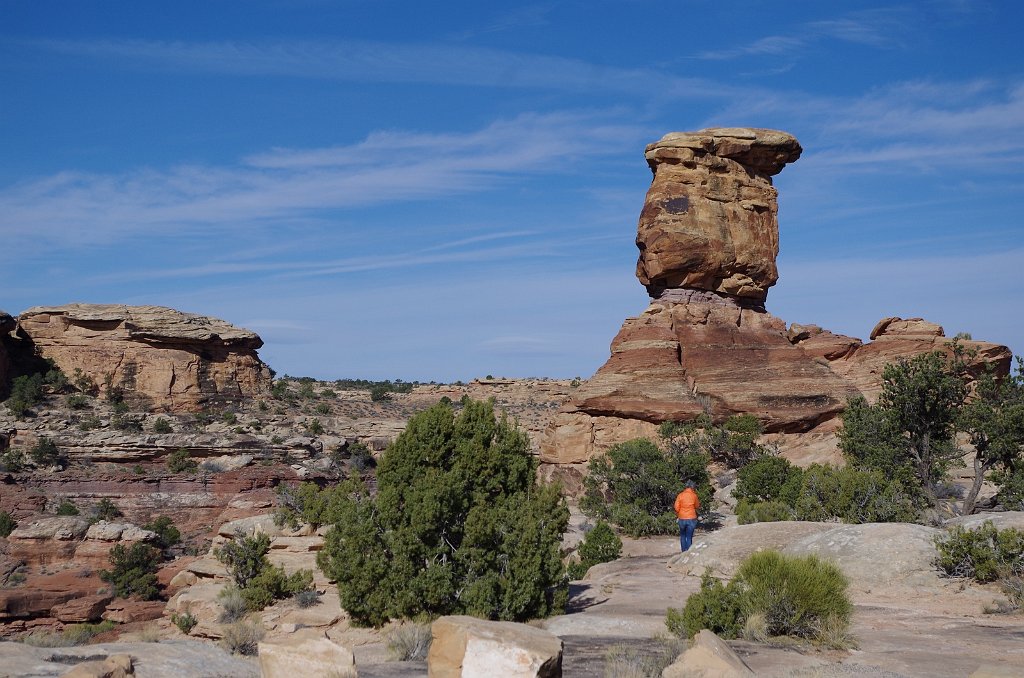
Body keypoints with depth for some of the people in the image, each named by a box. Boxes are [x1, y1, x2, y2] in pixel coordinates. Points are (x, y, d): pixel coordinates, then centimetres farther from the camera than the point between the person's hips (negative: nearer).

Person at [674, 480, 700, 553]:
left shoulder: (680, 495, -5)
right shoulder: (694, 495, -5)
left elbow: (676, 508, -7)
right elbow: (697, 506, 11)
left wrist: (677, 514, 12)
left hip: (682, 519, 1)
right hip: (692, 519, -1)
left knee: (682, 536, 18)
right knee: (689, 537, 6)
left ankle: (684, 552, 16)